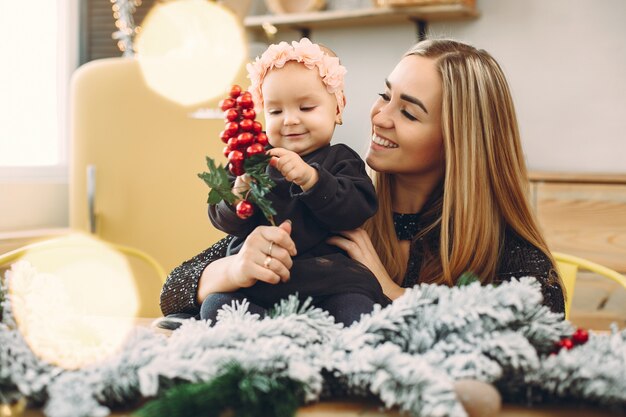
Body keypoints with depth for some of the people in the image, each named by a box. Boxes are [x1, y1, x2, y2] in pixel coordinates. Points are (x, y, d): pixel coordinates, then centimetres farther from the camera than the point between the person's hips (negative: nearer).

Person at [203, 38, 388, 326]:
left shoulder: (340, 161, 10)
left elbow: (355, 211, -8)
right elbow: (223, 220, 7)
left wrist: (311, 179, -22)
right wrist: (237, 196, -17)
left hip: (323, 275, -2)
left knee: (356, 310, -31)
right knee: (215, 307, -25)